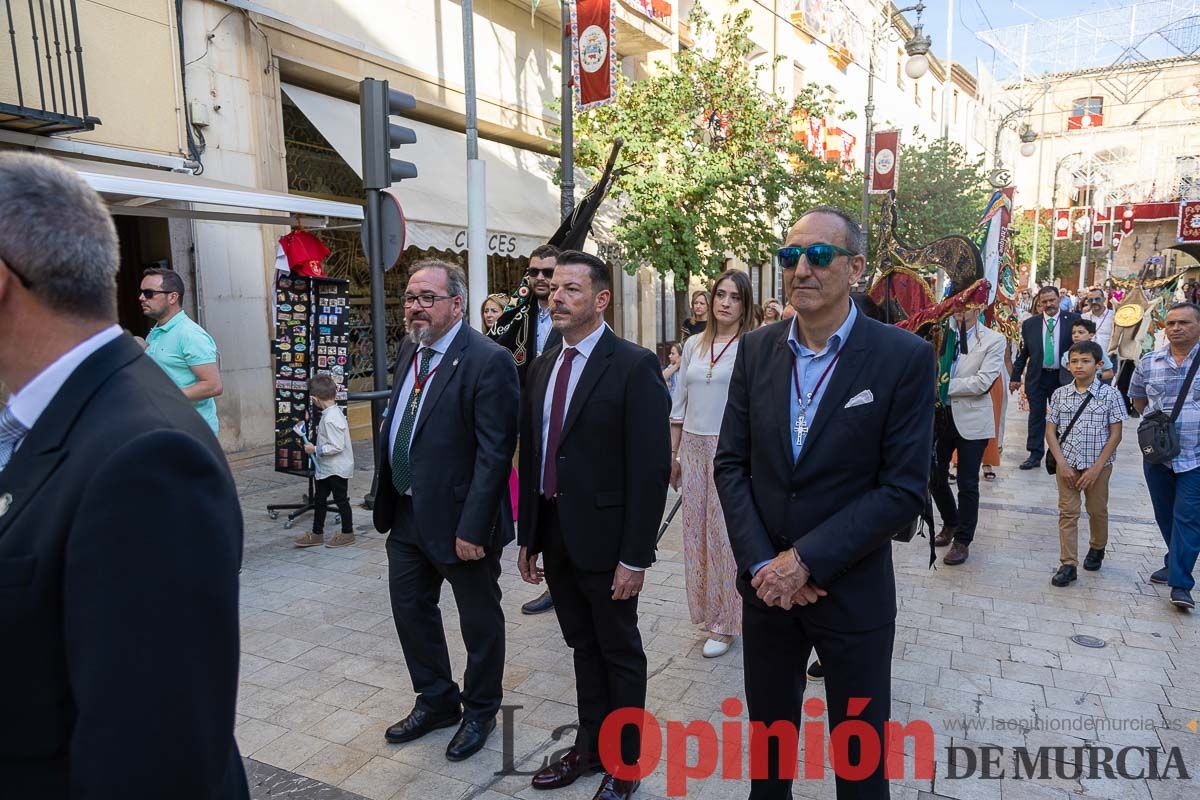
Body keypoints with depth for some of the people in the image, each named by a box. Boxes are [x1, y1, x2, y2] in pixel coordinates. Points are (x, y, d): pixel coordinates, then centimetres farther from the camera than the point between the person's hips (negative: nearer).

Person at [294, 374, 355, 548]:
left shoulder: (331, 418, -25)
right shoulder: (335, 412, 5)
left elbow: (336, 446, -27)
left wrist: (315, 450, -19)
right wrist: (316, 449, 13)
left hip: (337, 469, -10)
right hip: (327, 468, 10)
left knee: (341, 499, 5)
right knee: (319, 499, 16)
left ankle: (347, 534, 20)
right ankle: (317, 534, 27)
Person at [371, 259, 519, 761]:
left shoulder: (488, 362, -19)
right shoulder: (409, 351, 6)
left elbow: (495, 452, -22)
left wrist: (473, 528, -23)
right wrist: (388, 500, 13)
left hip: (459, 520, -8)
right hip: (407, 514, 8)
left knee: (479, 622, 12)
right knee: (410, 609, 20)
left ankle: (480, 711, 35)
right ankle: (436, 701, 41)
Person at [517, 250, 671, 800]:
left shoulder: (633, 366, -14)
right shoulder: (542, 367, 8)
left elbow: (650, 468, -17)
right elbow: (530, 457, 11)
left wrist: (635, 556, -18)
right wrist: (529, 537, 11)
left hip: (604, 540, -6)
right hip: (554, 534, 6)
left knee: (619, 653, 12)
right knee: (583, 648, 20)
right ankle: (590, 747, 38)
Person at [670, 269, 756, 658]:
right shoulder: (693, 345, 9)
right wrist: (672, 453, 12)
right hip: (694, 448, 5)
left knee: (726, 532, 2)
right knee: (696, 531, 11)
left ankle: (725, 622, 17)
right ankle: (707, 609, 30)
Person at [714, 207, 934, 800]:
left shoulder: (904, 357, -12)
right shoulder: (756, 350, 0)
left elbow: (904, 488, -15)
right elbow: (731, 463, 0)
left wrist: (806, 559, -18)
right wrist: (760, 562, -10)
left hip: (852, 590, -3)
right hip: (766, 584, 4)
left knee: (860, 752, 15)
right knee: (767, 731, 22)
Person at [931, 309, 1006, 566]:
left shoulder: (994, 340, -5)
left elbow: (983, 382, -15)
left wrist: (944, 386, -17)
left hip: (971, 419, -3)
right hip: (941, 414, 4)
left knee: (967, 484, 3)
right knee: (935, 476, 10)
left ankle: (962, 541, 19)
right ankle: (950, 523, 36)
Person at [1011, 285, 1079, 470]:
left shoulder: (1072, 320, -4)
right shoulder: (1029, 324, 1)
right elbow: (1022, 352, 6)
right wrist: (1015, 377, 5)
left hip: (1062, 377, -1)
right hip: (1037, 377, 1)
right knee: (1036, 415, 6)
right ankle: (1035, 454, 13)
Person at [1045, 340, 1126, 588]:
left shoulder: (1110, 395, -7)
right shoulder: (1059, 394, -2)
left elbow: (1115, 435, -7)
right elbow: (1050, 431, 0)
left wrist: (1096, 467, -13)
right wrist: (1061, 463, -10)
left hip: (1098, 465, -1)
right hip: (1067, 464, 1)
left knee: (1097, 510, 15)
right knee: (1067, 512, 0)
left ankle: (1097, 548, 41)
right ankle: (1068, 565, 4)